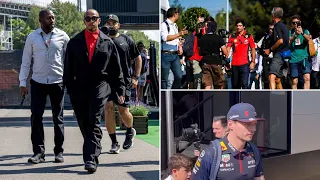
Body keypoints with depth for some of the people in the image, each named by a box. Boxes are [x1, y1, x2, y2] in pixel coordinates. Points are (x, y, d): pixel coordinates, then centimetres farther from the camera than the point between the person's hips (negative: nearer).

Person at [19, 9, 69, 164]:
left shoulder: (62, 36, -2)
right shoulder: (32, 37, 2)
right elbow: (26, 61, 4)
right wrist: (22, 83, 1)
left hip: (57, 82, -1)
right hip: (38, 82, 1)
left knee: (58, 117, 7)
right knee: (36, 116, -2)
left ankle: (58, 151, 16)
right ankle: (38, 152, 6)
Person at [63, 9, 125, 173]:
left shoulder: (107, 42, 7)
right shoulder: (75, 42, 10)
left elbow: (116, 69, 9)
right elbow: (68, 68, 9)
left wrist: (120, 90, 7)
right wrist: (68, 87, 2)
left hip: (100, 86, -2)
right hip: (79, 89, 3)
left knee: (94, 123, -11)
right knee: (84, 124, 9)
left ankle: (91, 159, -14)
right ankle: (93, 153, 26)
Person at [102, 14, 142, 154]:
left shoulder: (126, 40, 10)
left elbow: (138, 58, 16)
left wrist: (135, 77, 6)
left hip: (124, 81, 0)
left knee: (123, 111, -2)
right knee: (108, 108, -11)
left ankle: (130, 131, 32)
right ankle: (114, 143, 0)